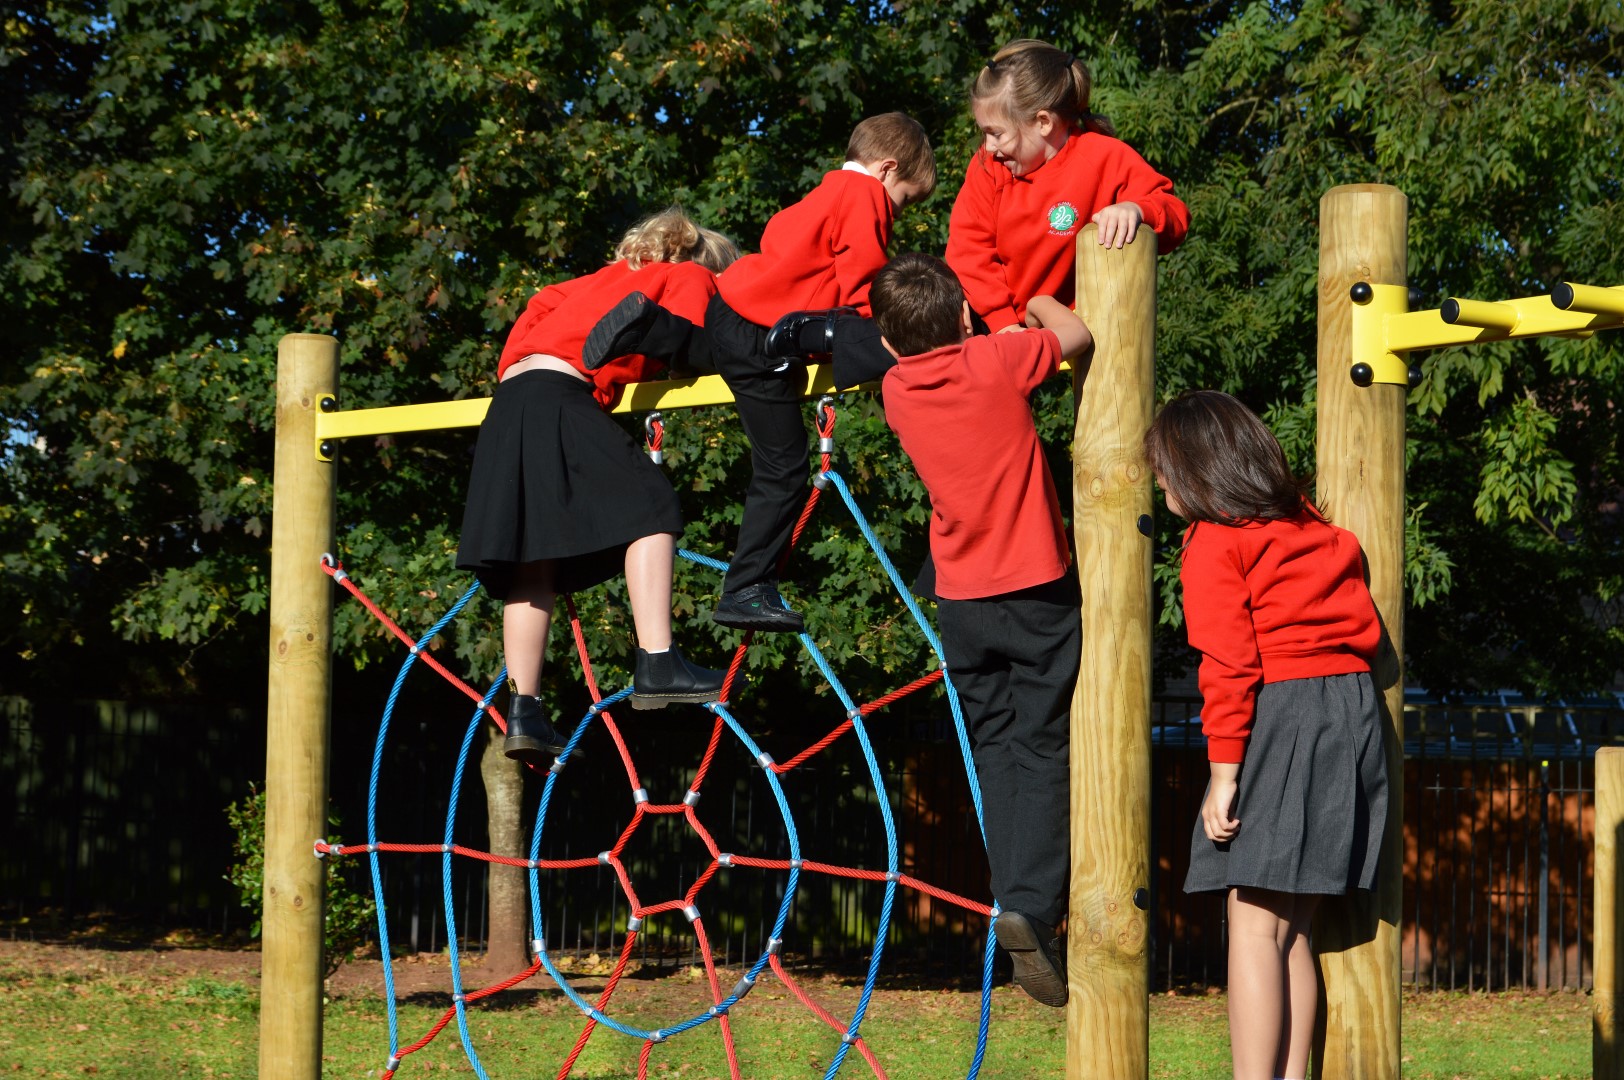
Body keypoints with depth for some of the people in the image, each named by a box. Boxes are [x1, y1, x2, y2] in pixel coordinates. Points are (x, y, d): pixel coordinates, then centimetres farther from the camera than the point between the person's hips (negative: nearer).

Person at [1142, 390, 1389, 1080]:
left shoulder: (1215, 542, -4)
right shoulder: (1312, 527, 18)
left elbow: (1229, 665, -12)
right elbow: (1366, 628, 16)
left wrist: (1223, 773, -13)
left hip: (1280, 717, -8)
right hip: (1354, 707, 8)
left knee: (1255, 924, -6)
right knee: (1292, 927, 12)